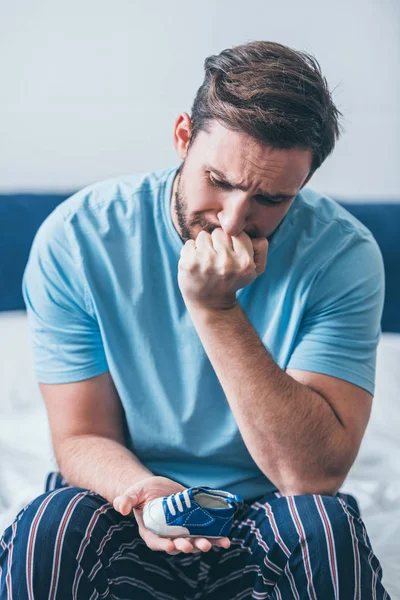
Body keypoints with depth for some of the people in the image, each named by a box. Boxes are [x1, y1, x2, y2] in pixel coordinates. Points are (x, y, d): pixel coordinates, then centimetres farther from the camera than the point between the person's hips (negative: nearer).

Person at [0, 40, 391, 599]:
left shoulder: (343, 254, -15)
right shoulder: (76, 239, -12)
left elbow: (314, 473, -21)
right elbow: (83, 436, -6)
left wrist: (216, 310, -29)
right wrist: (142, 489, -30)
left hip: (269, 524, 0)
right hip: (131, 512, 0)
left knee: (327, 525, -32)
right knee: (50, 529, -31)